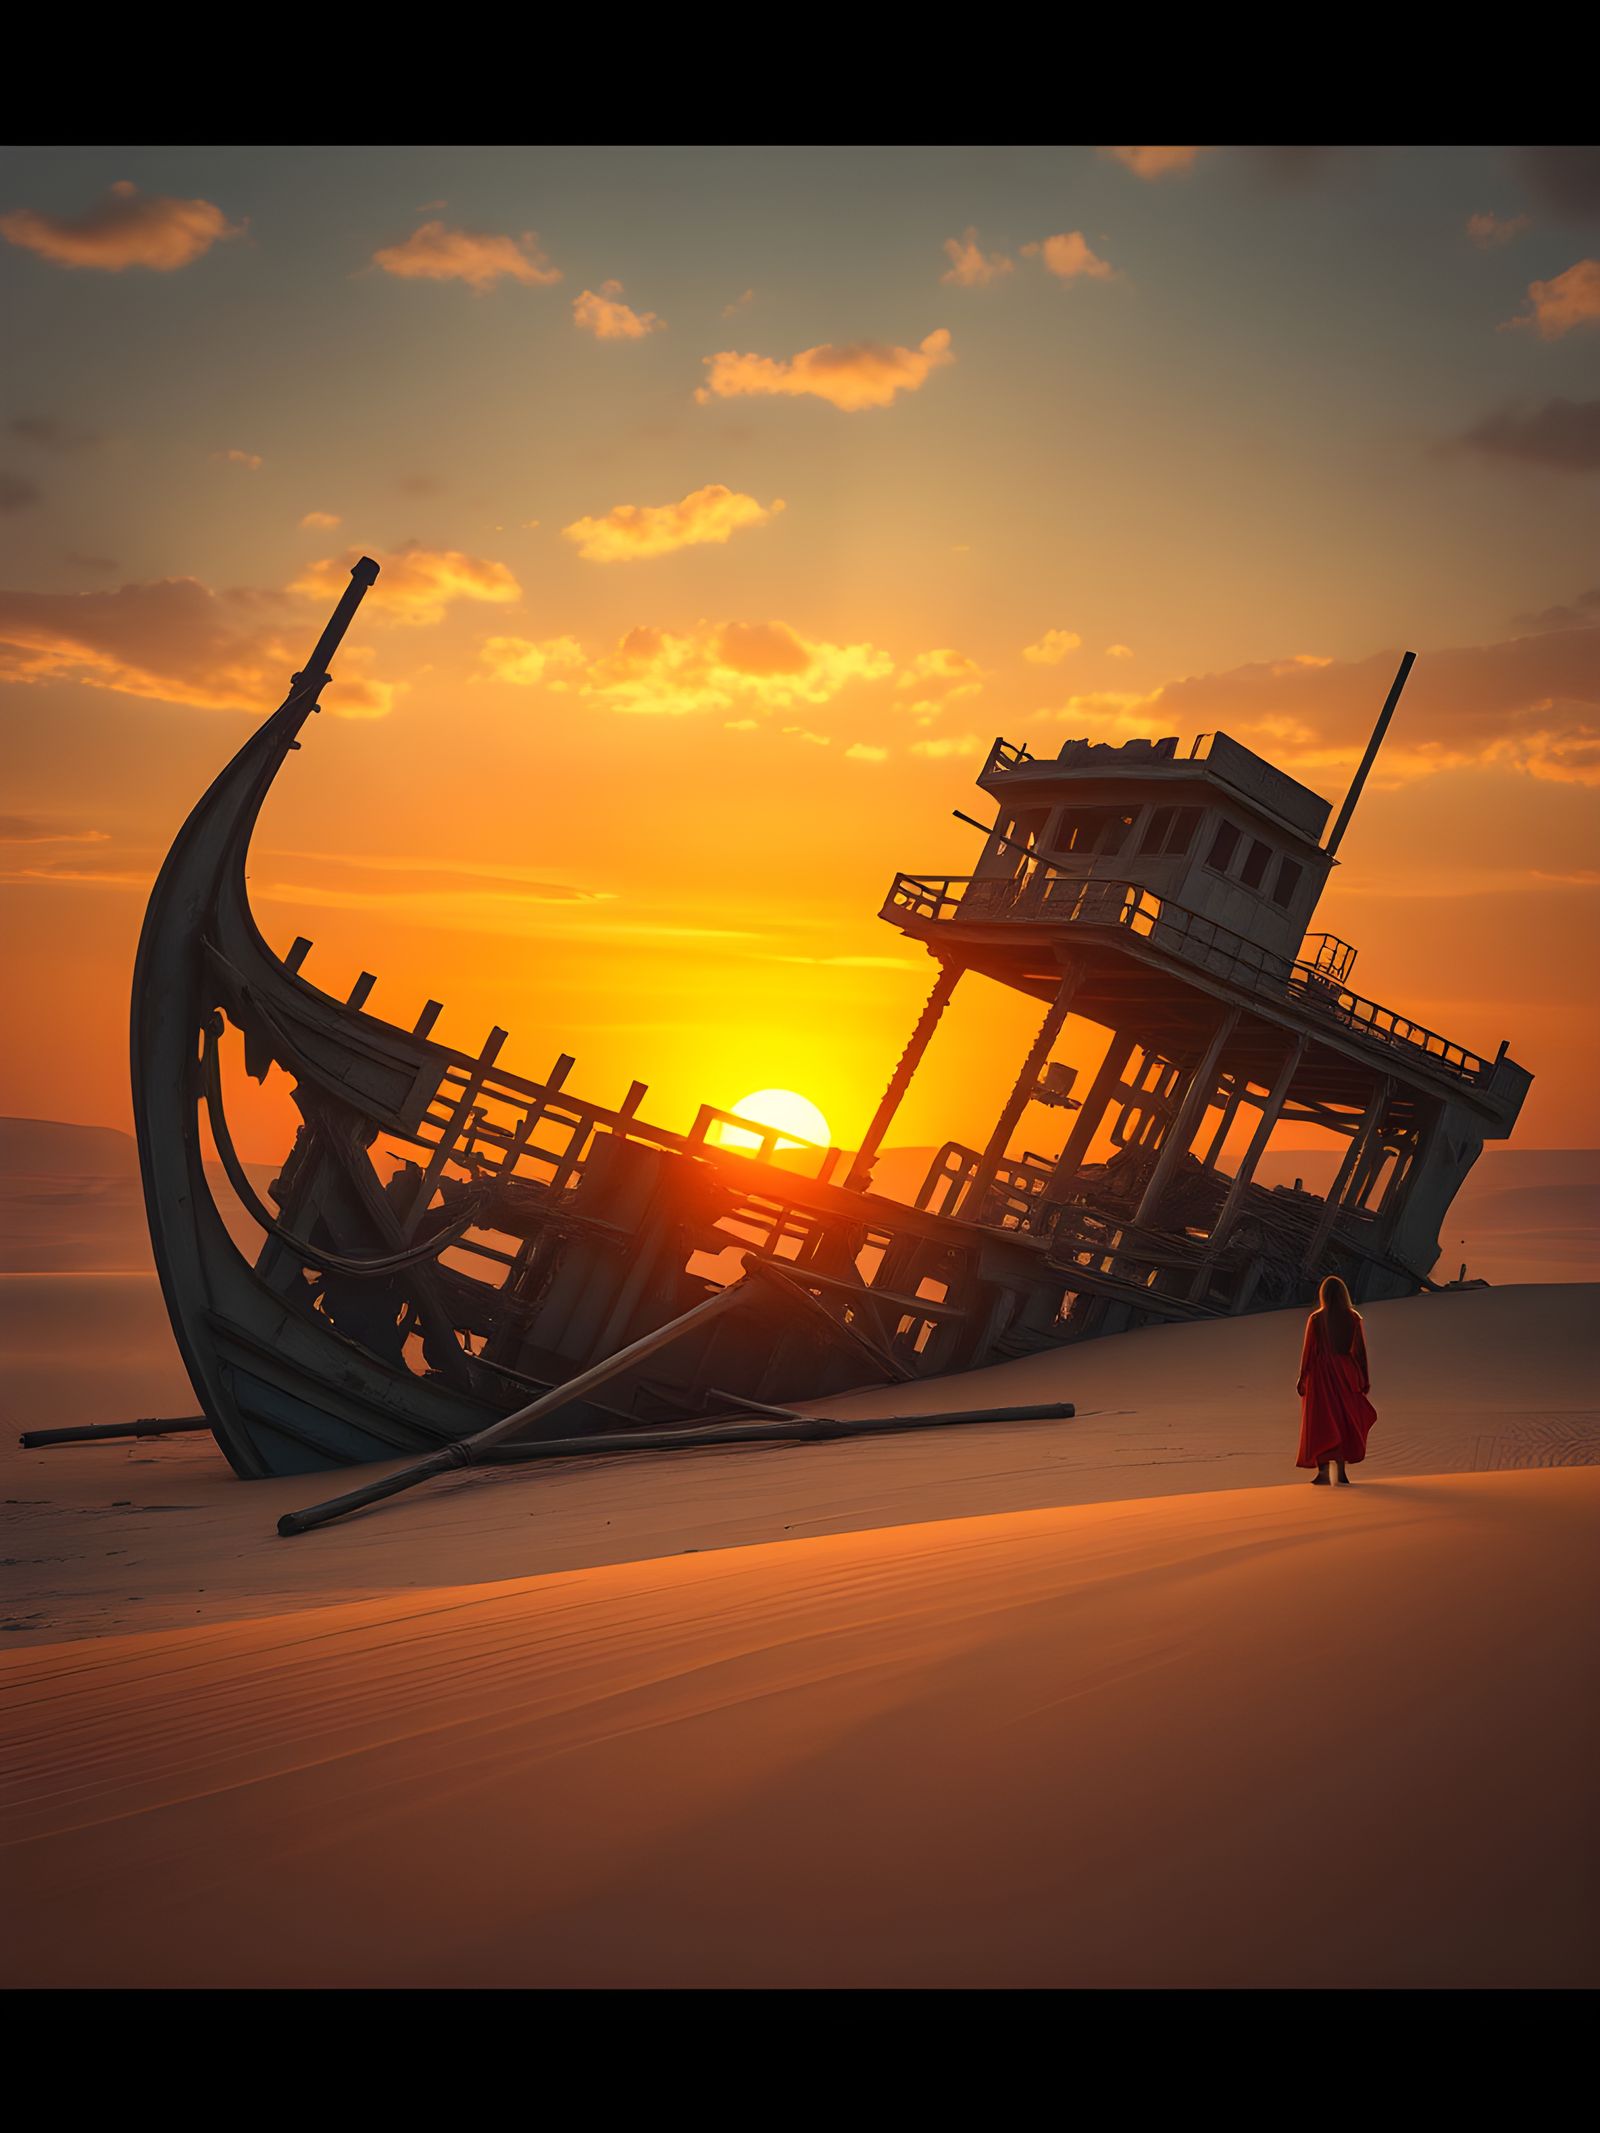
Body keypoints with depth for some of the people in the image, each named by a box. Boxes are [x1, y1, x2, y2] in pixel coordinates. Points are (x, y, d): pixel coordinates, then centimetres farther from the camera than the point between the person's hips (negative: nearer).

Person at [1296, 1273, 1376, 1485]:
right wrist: (1365, 1379, 4)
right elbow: (1361, 1350, -3)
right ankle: (1341, 1471, 9)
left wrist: (1303, 1378, 0)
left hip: (1321, 1373, -2)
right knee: (1344, 1420, 13)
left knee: (1321, 1422, 3)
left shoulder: (1316, 1319, -7)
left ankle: (1323, 1471, -8)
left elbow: (1308, 1350, -8)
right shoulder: (1354, 1318, -3)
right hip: (1346, 1373, 2)